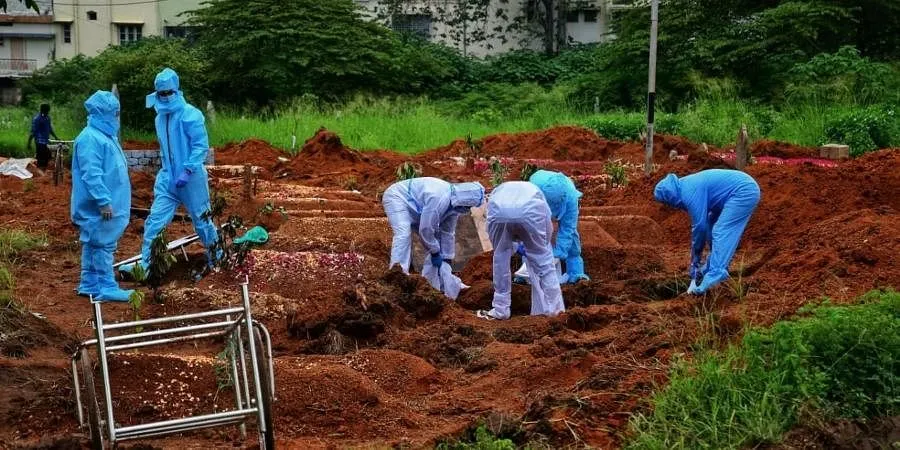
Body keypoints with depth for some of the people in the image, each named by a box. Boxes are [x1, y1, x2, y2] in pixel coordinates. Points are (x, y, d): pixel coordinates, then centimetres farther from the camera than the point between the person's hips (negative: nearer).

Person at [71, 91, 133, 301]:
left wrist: (107, 200, 26)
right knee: (103, 245, -5)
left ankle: (90, 285, 20)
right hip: (98, 207, -10)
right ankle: (106, 288, -1)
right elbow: (91, 174, -23)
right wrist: (104, 201, -25)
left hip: (105, 203, 10)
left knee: (94, 245, 14)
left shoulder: (105, 135, 15)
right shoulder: (91, 138, -18)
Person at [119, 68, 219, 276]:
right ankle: (145, 264, -1)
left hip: (191, 179, -6)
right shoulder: (160, 117, 9)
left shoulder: (190, 114, -13)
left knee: (201, 220, 8)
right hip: (168, 179, 6)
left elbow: (201, 146, -17)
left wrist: (187, 171, -22)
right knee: (154, 221, -3)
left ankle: (216, 257, 28)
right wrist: (166, 170, 16)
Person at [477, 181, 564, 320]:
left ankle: (500, 310, 30)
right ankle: (551, 307, 27)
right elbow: (548, 229, 43)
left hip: (499, 213, 1)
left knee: (500, 258, 25)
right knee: (542, 259, 21)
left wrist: (516, 246, 58)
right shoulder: (534, 190, 44)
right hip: (529, 212, -1)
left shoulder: (498, 191, 46)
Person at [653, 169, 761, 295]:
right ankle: (712, 267, 27)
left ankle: (715, 277, -26)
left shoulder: (690, 193, -17)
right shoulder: (687, 187, 13)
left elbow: (700, 225, -14)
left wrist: (696, 251, 3)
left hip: (744, 192, -11)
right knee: (715, 229, 17)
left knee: (720, 233, -16)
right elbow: (705, 223, 19)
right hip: (745, 189, 11)